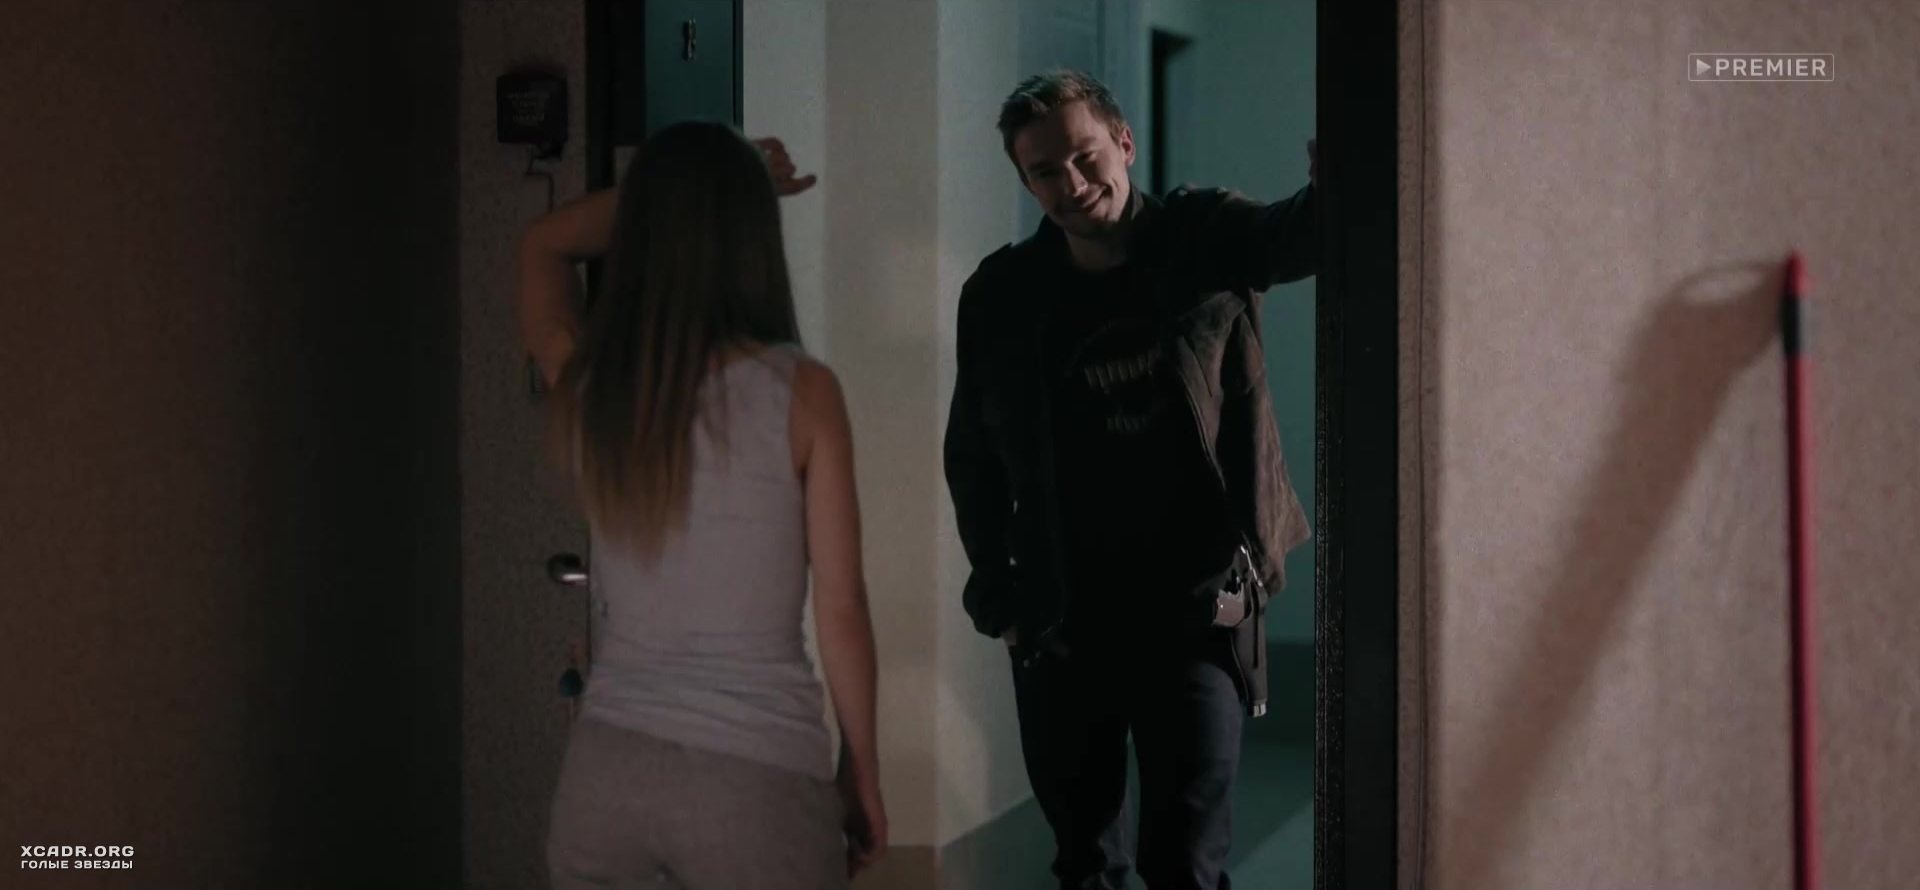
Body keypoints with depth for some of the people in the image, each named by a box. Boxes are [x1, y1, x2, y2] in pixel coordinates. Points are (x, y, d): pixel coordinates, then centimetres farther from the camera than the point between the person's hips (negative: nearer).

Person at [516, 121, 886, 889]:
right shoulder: (800, 392, -9)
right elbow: (840, 609, -4)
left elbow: (543, 246, 22)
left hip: (603, 771, 4)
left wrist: (668, 194, 24)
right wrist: (862, 774, 6)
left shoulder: (584, 384, 0)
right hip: (755, 776, -3)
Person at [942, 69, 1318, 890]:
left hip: (1195, 608, -2)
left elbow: (1306, 232, -23)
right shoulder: (1003, 295, 1)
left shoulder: (1205, 242, -3)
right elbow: (972, 456, 11)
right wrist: (998, 595, 4)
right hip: (1061, 625, 3)